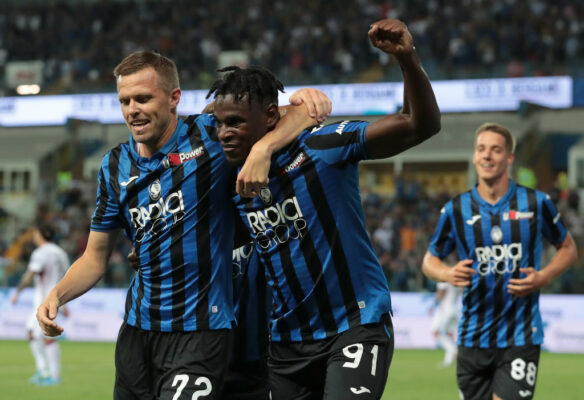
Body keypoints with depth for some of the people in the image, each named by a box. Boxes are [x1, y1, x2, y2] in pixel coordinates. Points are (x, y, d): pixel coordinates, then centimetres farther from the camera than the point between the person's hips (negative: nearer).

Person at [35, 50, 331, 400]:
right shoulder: (115, 167, 7)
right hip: (137, 330, 5)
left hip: (198, 332, -5)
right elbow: (95, 258, 13)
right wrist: (57, 295, -5)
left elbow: (306, 111, -11)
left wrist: (262, 149, -30)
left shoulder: (211, 135, -7)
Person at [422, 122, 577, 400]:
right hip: (473, 341, 2)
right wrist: (449, 274, -10)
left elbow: (567, 248, 13)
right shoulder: (456, 209, 2)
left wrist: (543, 277, -7)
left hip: (520, 338, -2)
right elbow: (430, 260, 13)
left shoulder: (537, 203, -1)